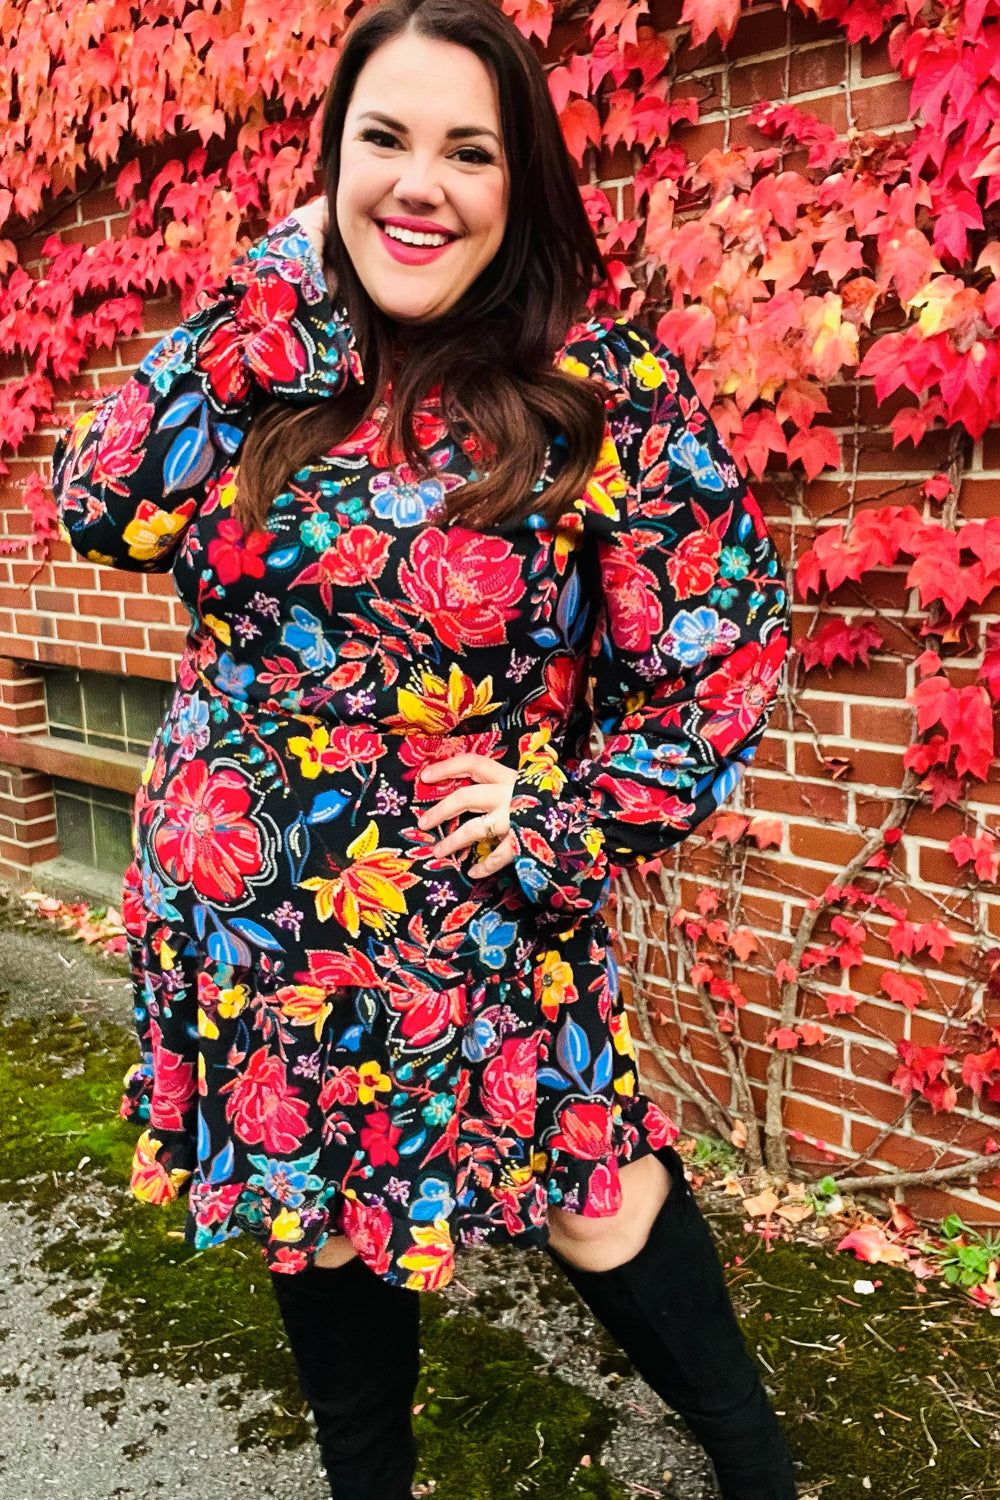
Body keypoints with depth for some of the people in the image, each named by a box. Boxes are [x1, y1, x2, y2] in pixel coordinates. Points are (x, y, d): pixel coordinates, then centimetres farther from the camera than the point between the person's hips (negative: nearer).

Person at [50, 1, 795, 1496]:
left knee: (590, 1208, 11)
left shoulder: (601, 391, -11)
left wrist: (580, 818, -13)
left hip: (480, 934, -3)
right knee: (313, 1211, 20)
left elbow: (731, 632, -8)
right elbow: (104, 505, -13)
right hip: (249, 926, 4)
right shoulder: (260, 368, 1)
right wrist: (272, 292, -13)